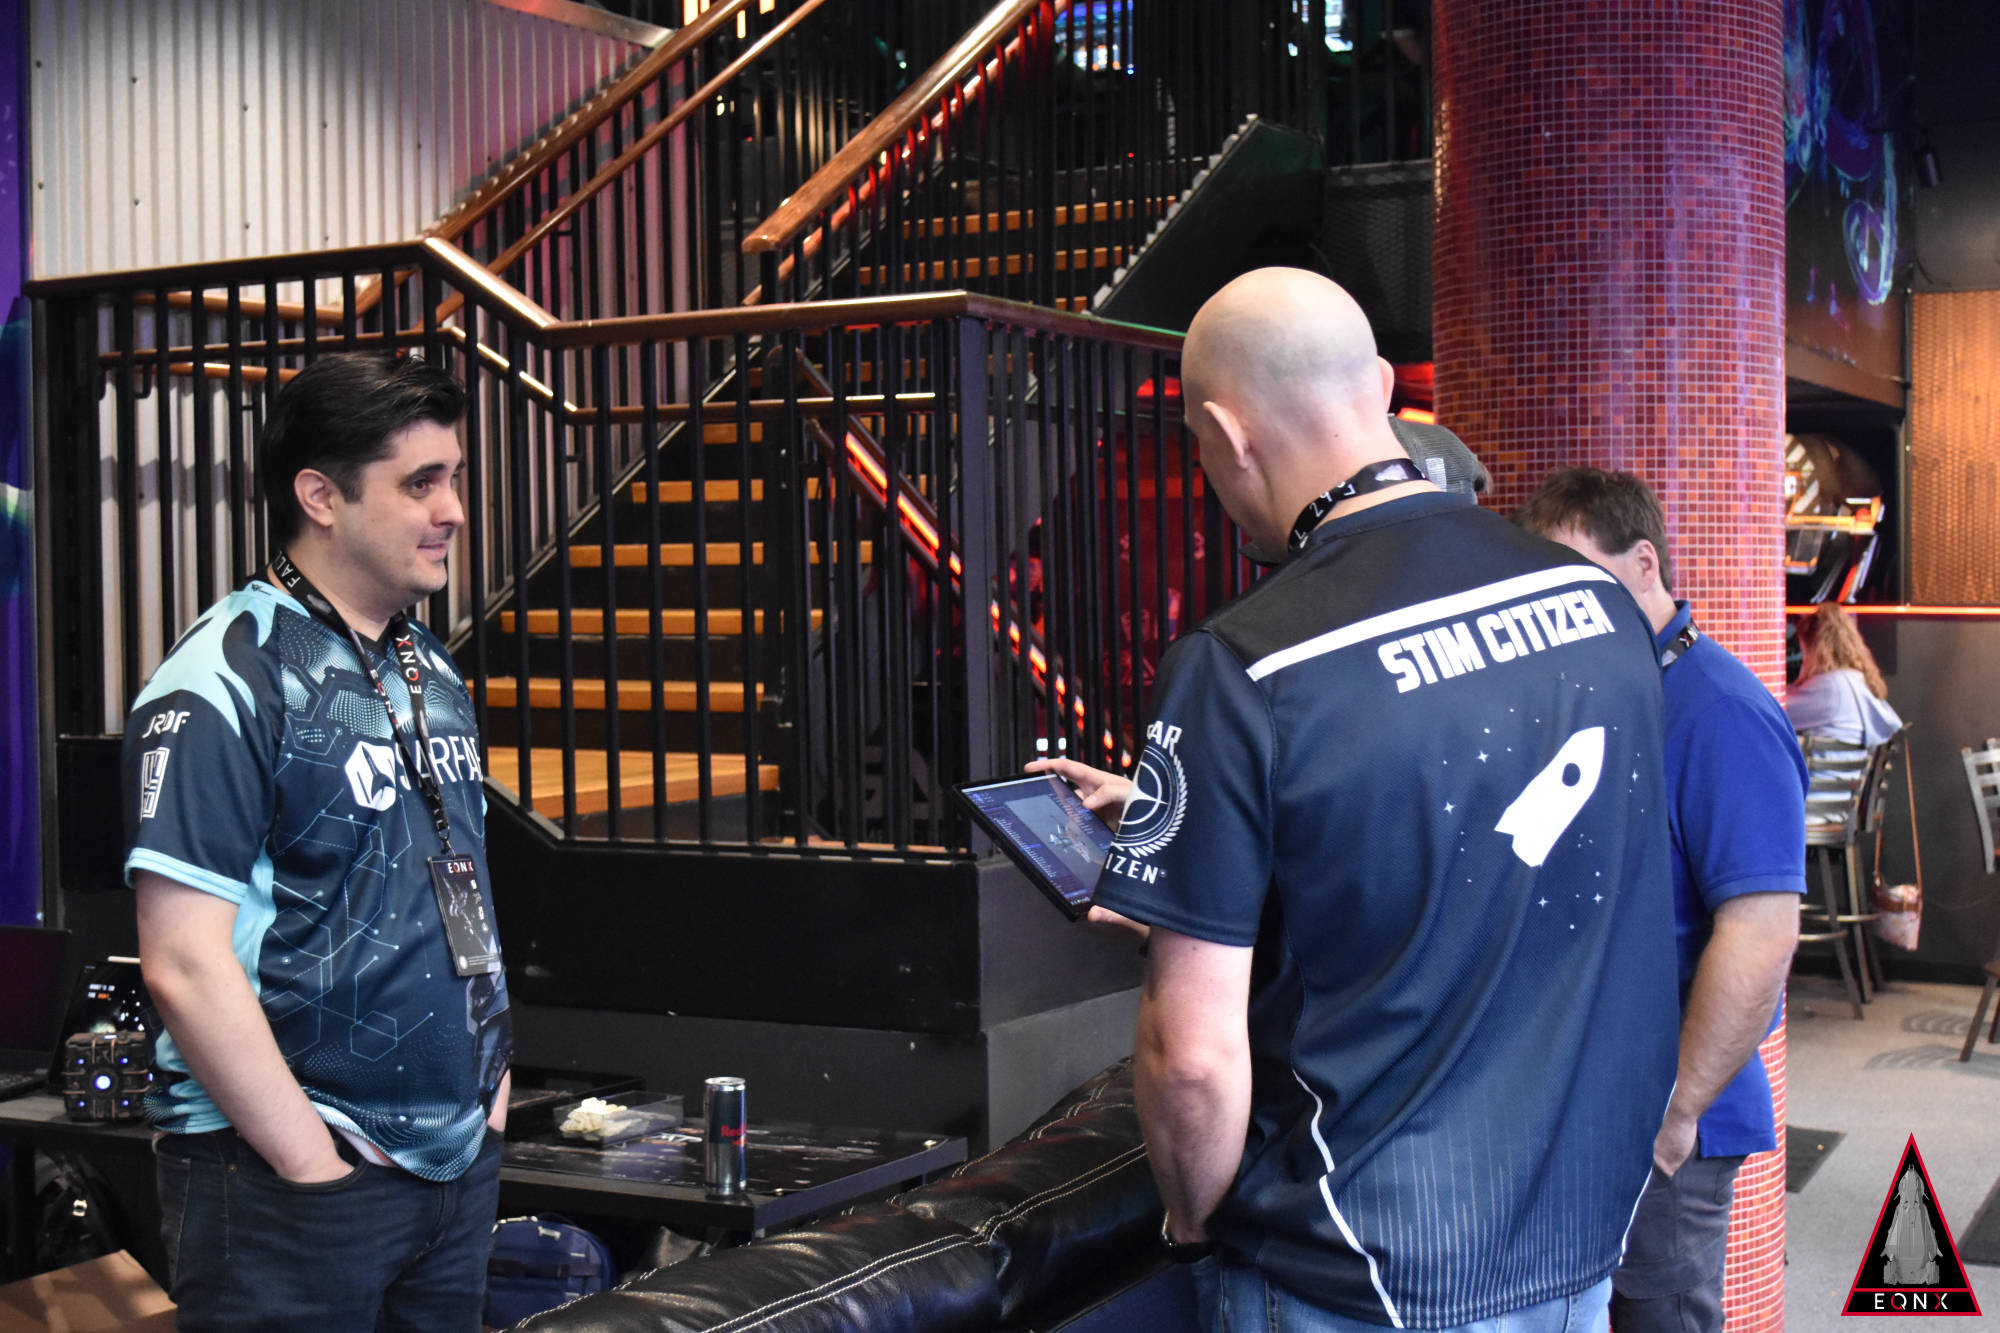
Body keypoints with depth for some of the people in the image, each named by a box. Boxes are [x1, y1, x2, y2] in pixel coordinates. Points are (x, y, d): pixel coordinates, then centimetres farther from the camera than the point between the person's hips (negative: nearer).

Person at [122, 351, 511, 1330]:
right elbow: (184, 965, -19)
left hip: (460, 1161, 8)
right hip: (283, 1176, -7)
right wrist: (314, 1163, -17)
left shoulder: (433, 675, 12)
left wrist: (492, 1072, 11)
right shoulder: (223, 685, -14)